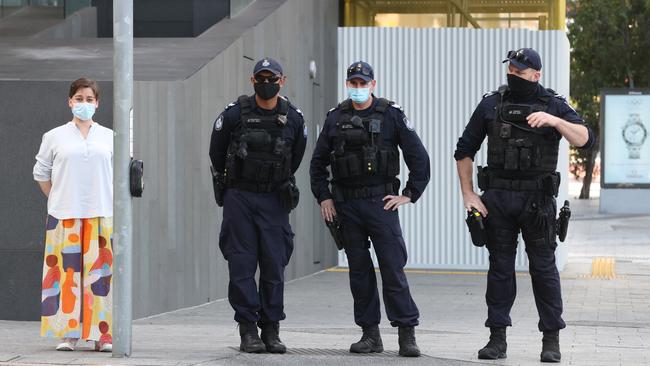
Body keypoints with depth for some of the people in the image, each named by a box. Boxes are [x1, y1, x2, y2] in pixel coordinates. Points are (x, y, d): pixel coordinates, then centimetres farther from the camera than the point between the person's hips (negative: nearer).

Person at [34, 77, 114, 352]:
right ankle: (68, 333, 3)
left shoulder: (109, 137, 7)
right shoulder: (55, 136, 7)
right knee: (67, 271, -2)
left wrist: (115, 205, 5)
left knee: (100, 272, -2)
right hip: (65, 215, 0)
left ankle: (102, 334, 2)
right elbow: (41, 172, 12)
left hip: (101, 213, 0)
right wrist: (59, 201, 8)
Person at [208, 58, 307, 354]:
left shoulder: (293, 119, 0)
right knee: (242, 265, -3)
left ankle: (271, 330, 8)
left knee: (274, 265, 0)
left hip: (274, 200, 1)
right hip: (239, 198, -1)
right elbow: (217, 153, 10)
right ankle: (248, 331, 2)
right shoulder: (234, 114, -6)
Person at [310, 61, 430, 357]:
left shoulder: (391, 115, -2)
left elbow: (418, 157, 0)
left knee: (393, 267, -8)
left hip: (381, 201, -4)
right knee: (359, 270, 6)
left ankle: (407, 334, -5)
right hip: (346, 205, 4)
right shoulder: (336, 118, 8)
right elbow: (318, 161, 16)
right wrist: (323, 197, 9)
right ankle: (370, 334, 12)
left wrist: (410, 195, -3)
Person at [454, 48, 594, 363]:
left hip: (537, 199, -2)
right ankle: (497, 338, 10)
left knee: (543, 267, 0)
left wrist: (554, 121, -25)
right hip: (497, 199, 2)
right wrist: (468, 194, 2)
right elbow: (464, 151, 10)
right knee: (500, 268, 5)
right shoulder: (491, 104, 6)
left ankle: (551, 340, 6)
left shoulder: (554, 106, 2)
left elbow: (585, 139, -10)